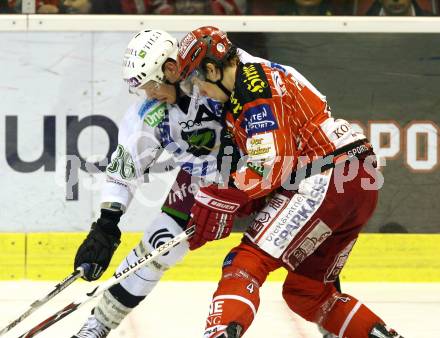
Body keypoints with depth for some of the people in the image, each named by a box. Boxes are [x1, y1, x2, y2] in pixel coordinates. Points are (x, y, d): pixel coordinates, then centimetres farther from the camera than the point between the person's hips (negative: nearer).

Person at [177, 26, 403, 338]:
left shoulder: (253, 87, -11)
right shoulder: (260, 76, 21)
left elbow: (269, 164, -20)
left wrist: (219, 200, -19)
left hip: (326, 181, -10)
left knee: (248, 261, -17)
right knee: (305, 291, 19)